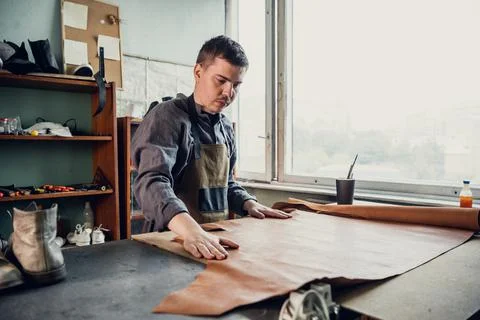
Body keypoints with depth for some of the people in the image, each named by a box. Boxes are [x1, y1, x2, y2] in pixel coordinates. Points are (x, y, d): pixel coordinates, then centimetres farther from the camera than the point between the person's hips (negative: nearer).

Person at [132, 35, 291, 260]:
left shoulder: (225, 127, 11)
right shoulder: (168, 117, -11)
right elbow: (152, 182, -26)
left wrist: (248, 203, 3)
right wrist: (192, 231, -40)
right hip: (176, 241, -5)